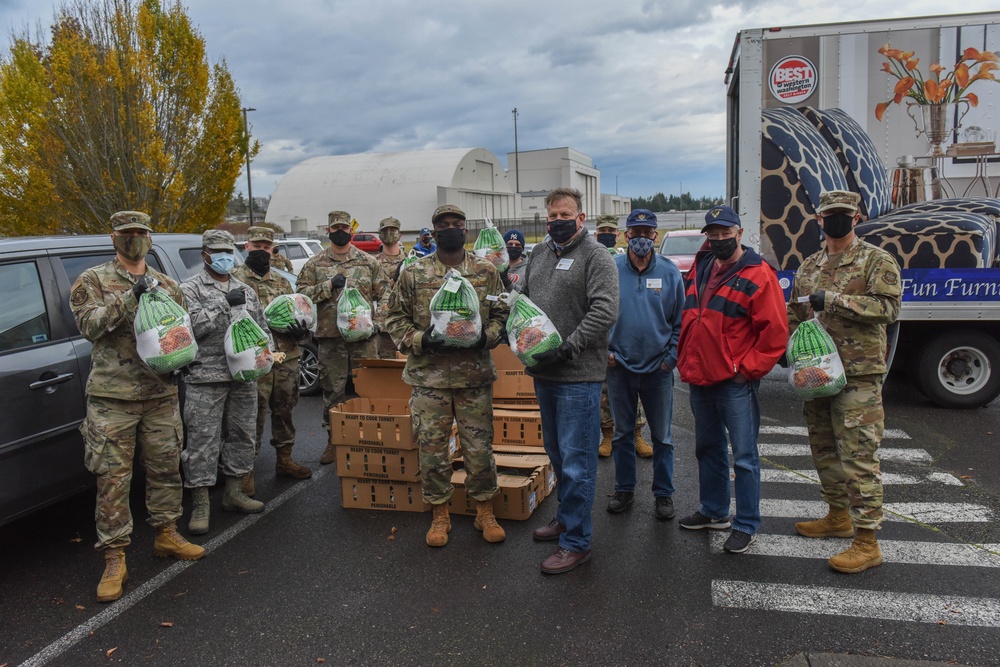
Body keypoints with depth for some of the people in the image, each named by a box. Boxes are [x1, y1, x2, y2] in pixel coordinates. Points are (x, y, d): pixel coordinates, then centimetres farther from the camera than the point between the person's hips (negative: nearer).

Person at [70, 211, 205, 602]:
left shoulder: (166, 284, 13)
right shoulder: (93, 281, 2)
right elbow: (89, 324, -13)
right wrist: (131, 297, -21)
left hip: (161, 393, 4)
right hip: (113, 395, -4)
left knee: (166, 467, 13)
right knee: (113, 477, -1)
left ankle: (166, 533, 30)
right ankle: (114, 559, 8)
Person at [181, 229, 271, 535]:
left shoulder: (246, 290, 16)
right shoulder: (190, 288, -1)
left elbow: (262, 327, 18)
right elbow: (193, 325, -15)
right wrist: (224, 302, -18)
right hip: (206, 377, -5)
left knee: (242, 435, 13)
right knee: (203, 440, -3)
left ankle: (234, 493, 27)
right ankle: (200, 505, 6)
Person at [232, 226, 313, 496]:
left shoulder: (282, 281, 17)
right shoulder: (236, 279, -1)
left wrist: (300, 330, -2)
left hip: (287, 358, 6)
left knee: (284, 410, 16)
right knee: (254, 415, -4)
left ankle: (284, 459, 31)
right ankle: (246, 470, 6)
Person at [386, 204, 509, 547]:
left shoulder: (487, 272, 4)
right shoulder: (414, 273, 2)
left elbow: (502, 313, 10)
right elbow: (395, 318, 5)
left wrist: (487, 336, -9)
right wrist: (419, 339, -12)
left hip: (475, 375, 0)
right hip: (428, 376, 0)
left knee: (479, 447, 7)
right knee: (432, 448, 7)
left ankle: (485, 512, 25)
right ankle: (440, 515, 25)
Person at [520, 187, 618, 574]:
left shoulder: (596, 256, -8)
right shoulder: (539, 253, 14)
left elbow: (604, 311, -19)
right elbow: (524, 298, 23)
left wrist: (568, 348, -23)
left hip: (578, 375, -7)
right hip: (543, 372, 8)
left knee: (576, 461, -2)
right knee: (557, 453, 20)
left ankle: (576, 542, 9)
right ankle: (565, 517, 37)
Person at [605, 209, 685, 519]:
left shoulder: (669, 271, -1)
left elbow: (681, 320, 3)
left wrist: (672, 357, -5)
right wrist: (604, 350, -5)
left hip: (658, 368, 0)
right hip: (620, 367, 1)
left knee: (661, 435, 9)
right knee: (623, 433, 13)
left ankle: (663, 493, 24)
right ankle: (624, 489, 28)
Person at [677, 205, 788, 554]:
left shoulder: (757, 275, -11)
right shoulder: (700, 268, 11)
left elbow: (775, 332, -13)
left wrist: (748, 369, -13)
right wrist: (686, 360, 13)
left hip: (735, 382, -7)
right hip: (699, 379, 7)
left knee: (744, 457, 1)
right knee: (708, 448, 19)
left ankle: (747, 525, 14)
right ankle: (714, 511, 35)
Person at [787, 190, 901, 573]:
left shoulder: (877, 261, -4)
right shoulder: (809, 267, 14)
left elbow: (888, 307, -17)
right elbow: (794, 314, 21)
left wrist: (836, 300, -23)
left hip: (859, 375, -7)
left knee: (858, 456, -7)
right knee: (824, 449, 16)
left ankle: (866, 542, 1)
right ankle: (838, 517, 33)